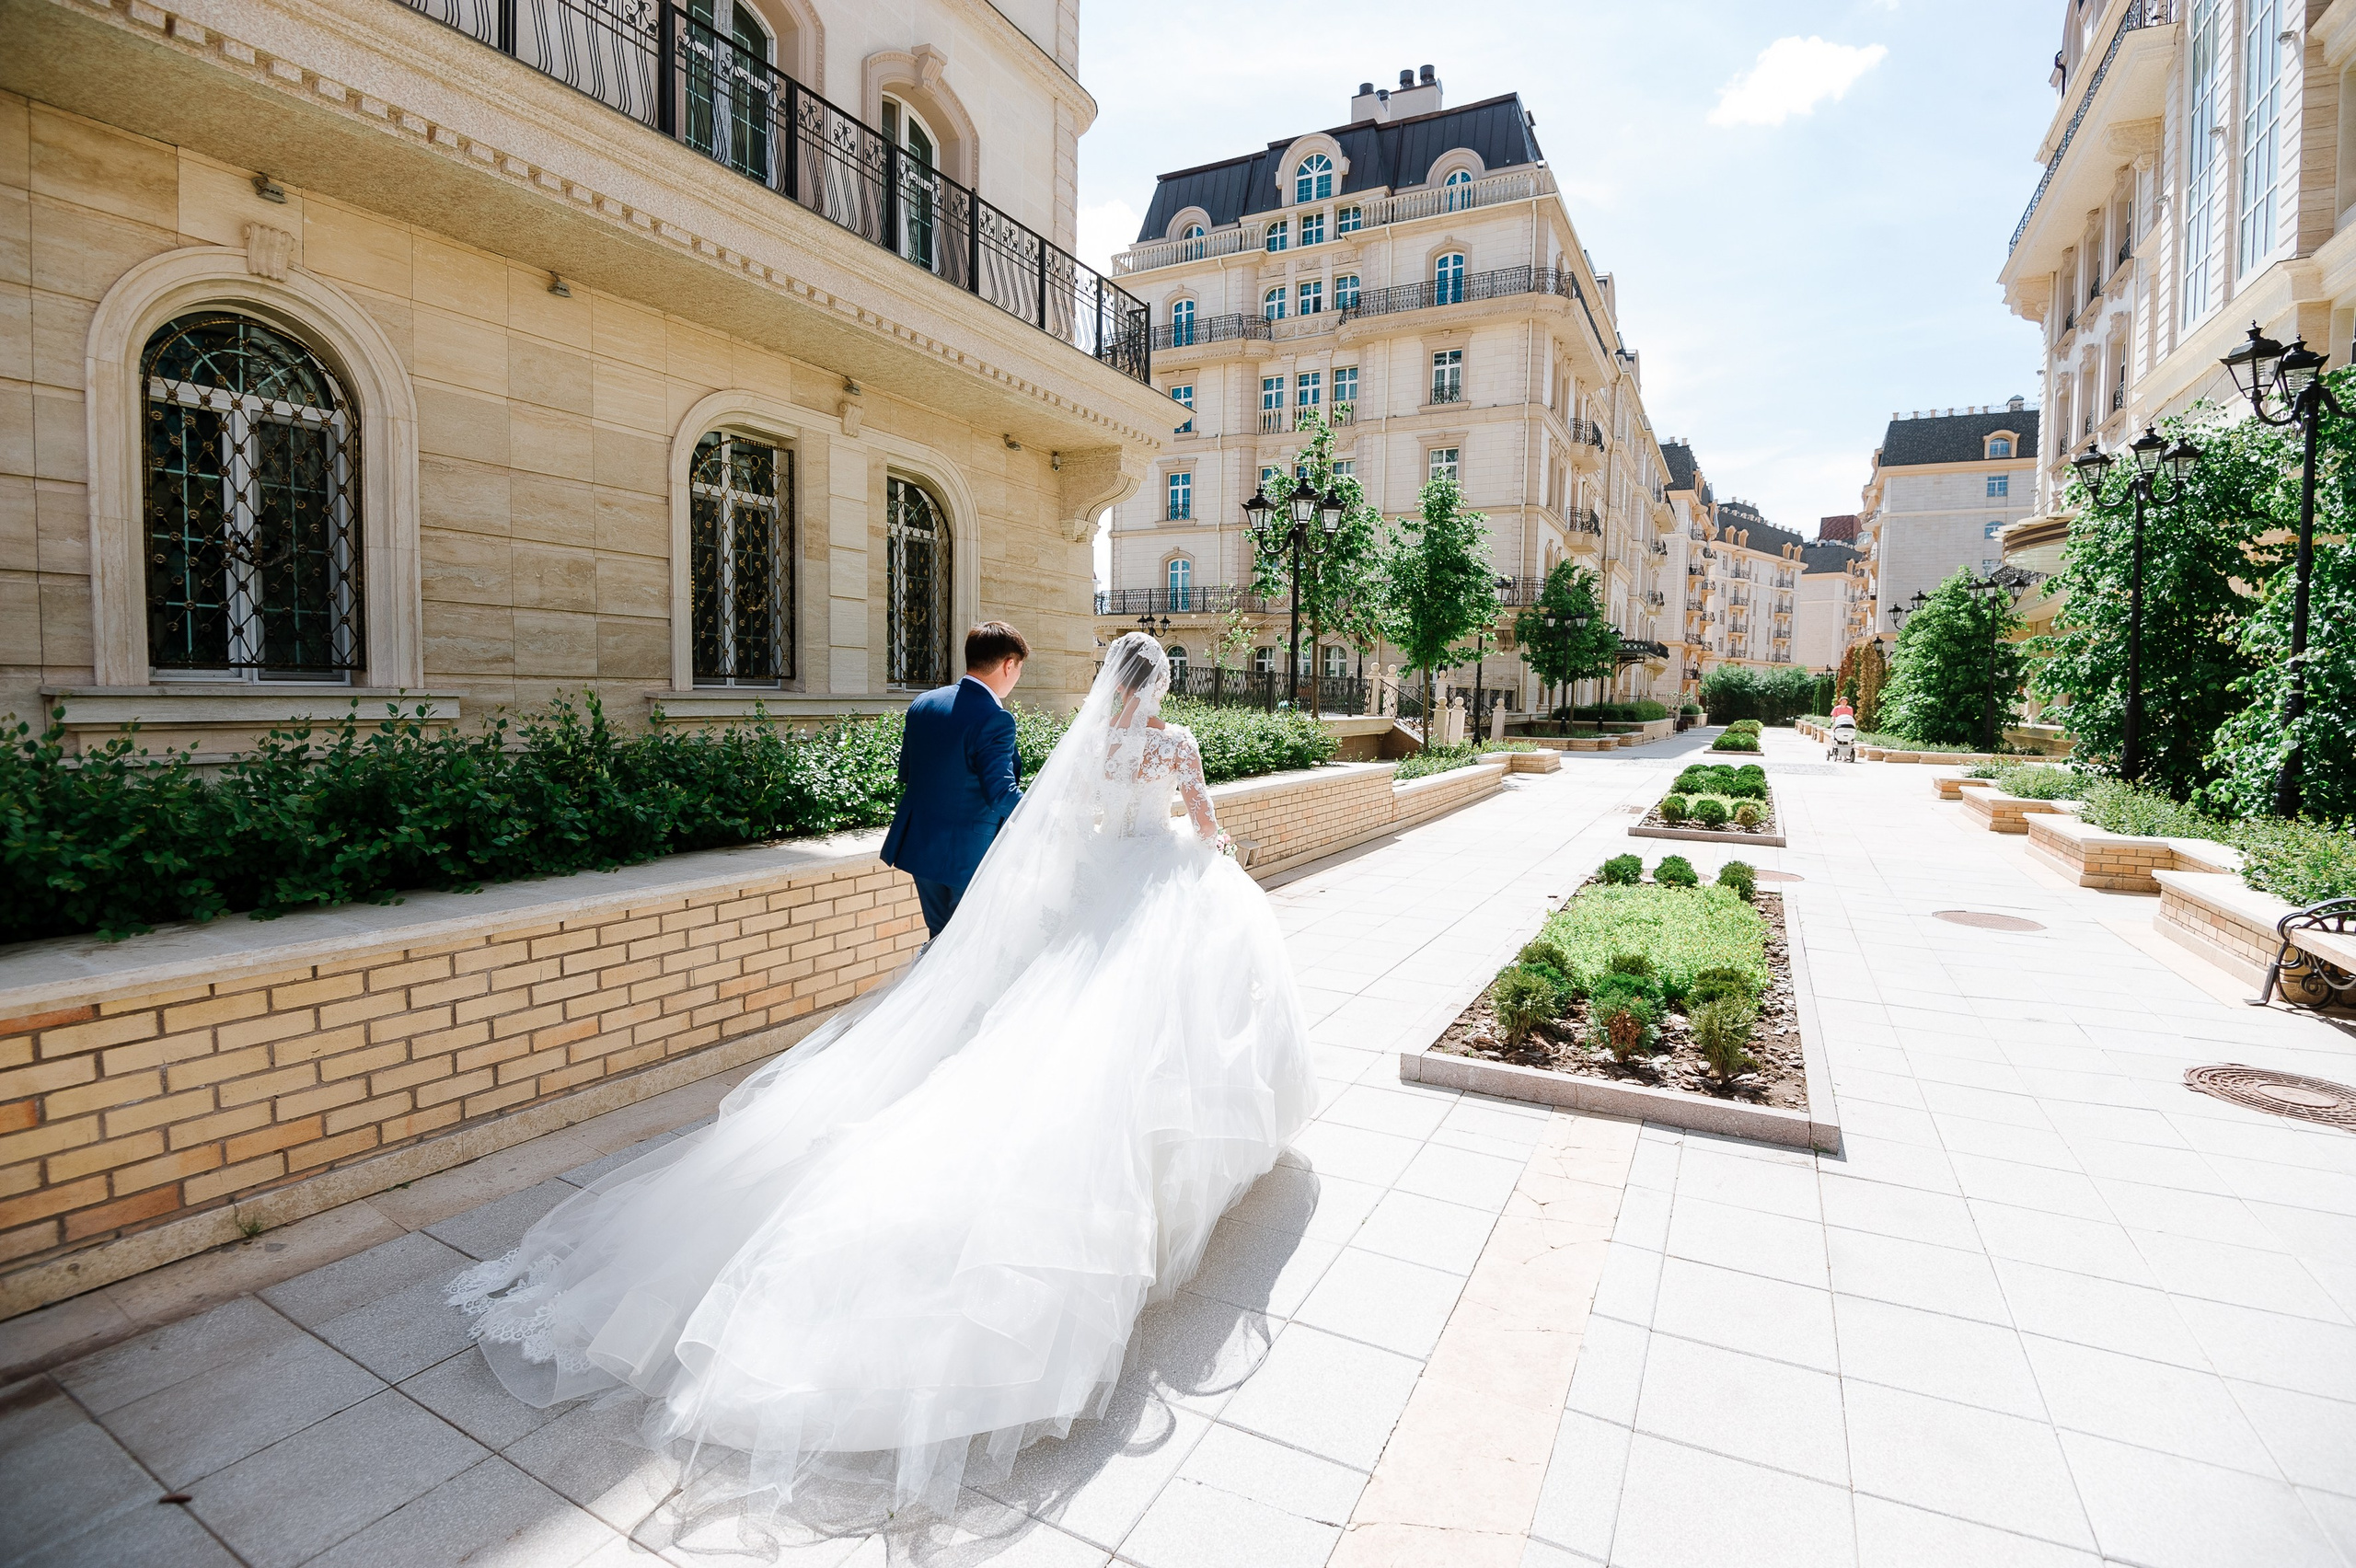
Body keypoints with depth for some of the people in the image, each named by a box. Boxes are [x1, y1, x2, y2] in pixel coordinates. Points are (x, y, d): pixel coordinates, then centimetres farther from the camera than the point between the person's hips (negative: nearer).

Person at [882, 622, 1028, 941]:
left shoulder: (922, 703, 4)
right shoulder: (994, 720, -20)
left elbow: (906, 774, 11)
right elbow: (1001, 795, -23)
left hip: (918, 845, 7)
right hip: (968, 855, -7)